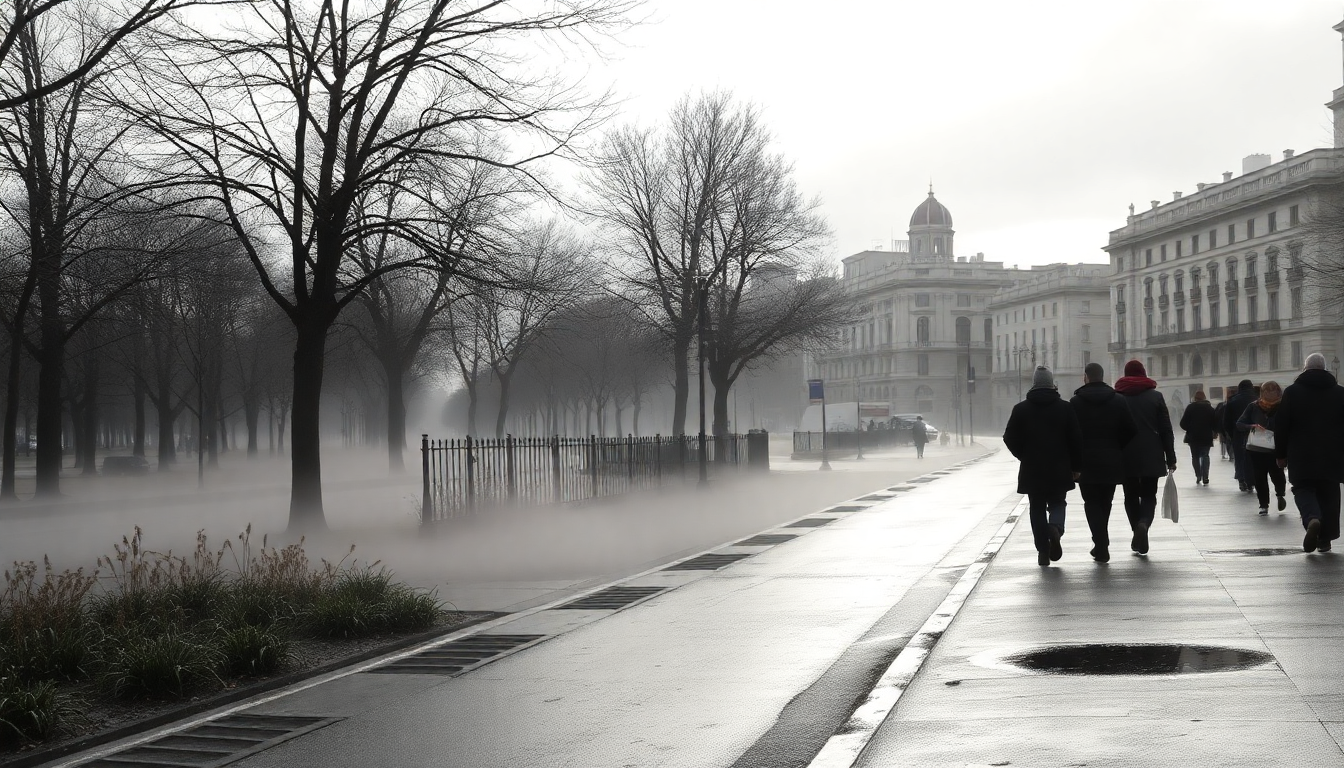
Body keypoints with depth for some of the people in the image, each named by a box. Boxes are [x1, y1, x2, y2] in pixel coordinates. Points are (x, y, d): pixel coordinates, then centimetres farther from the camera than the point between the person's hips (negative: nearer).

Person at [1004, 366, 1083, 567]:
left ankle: (1043, 550, 2)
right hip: (1059, 470, 0)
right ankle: (1055, 528, -17)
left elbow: (1010, 439, -1)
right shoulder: (1065, 408, -1)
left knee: (1037, 509, 9)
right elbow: (1076, 439, -2)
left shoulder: (1021, 409, -1)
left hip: (1032, 470, 0)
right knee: (1057, 503, 14)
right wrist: (1076, 467, 6)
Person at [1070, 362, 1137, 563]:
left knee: (1092, 503, 2)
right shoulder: (1118, 400, 3)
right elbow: (1130, 431, 0)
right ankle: (1101, 544, 23)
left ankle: (1101, 546, -12)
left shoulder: (1076, 402, -4)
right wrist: (1117, 450, 13)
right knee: (1104, 503, 15)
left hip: (1086, 462, -3)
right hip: (1112, 462, 3)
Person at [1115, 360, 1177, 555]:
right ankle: (1143, 523, -21)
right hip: (1151, 456, 0)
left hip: (1126, 456, 0)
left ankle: (1137, 534, 7)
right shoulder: (1155, 396, 3)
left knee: (1131, 496, 11)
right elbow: (1166, 430, 2)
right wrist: (1170, 458, 6)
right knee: (1149, 495, 6)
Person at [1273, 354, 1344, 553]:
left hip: (1302, 455, -2)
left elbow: (1281, 426, -2)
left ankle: (1312, 519, -25)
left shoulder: (1292, 392, -2)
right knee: (1328, 495, 10)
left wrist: (1281, 454, 5)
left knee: (1303, 490, 5)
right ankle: (1325, 538, 10)